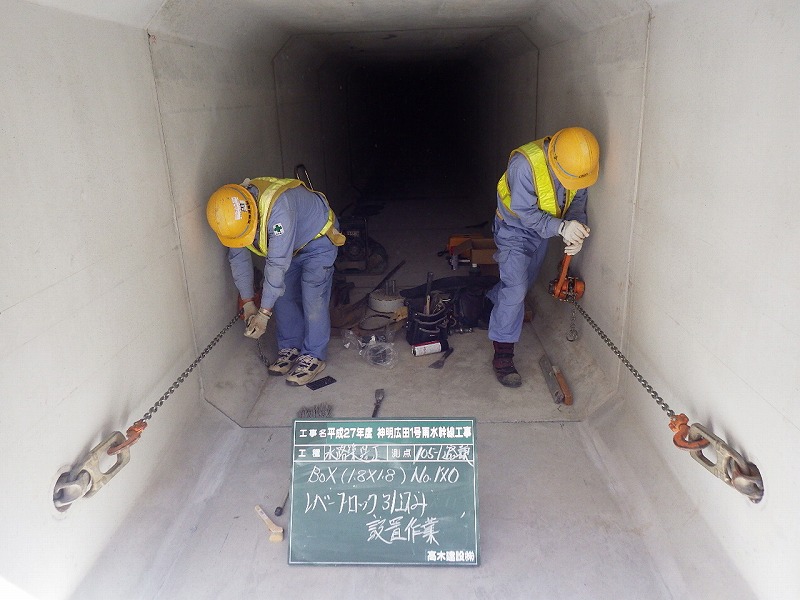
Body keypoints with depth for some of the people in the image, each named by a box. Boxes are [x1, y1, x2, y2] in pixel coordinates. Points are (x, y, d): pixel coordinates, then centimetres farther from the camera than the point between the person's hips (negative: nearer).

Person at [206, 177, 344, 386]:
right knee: (281, 294, 4)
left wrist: (264, 312, -33)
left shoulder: (277, 207, -43)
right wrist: (247, 302, -6)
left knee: (312, 298, -11)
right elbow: (238, 257, -7)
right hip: (289, 244, 7)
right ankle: (290, 348, 18)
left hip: (318, 238, -7)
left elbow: (277, 263, -39)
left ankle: (313, 357, 1)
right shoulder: (233, 213, -19)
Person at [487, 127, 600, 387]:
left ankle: (493, 301, 53)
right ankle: (502, 356, -5)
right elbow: (524, 212, -31)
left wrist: (576, 230, -24)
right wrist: (561, 227, -41)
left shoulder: (578, 162, -17)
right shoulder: (525, 163, -37)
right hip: (514, 228, -7)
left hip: (541, 228, 7)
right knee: (515, 289, -14)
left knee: (526, 279, 24)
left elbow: (578, 199, -6)